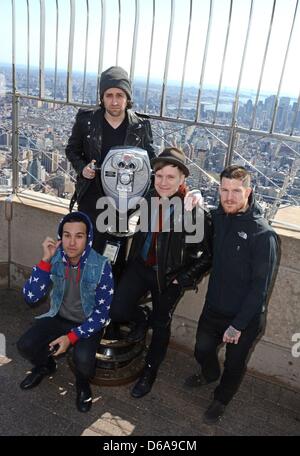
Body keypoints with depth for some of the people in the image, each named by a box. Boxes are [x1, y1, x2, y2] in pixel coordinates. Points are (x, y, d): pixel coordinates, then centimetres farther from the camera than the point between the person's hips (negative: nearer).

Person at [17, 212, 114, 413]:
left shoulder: (101, 266, -24)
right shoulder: (54, 259, -15)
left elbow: (101, 313, -17)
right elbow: (31, 297, -20)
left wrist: (71, 337, -25)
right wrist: (45, 260, -30)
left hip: (89, 322, -3)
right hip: (60, 317, 4)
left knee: (83, 359, -30)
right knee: (25, 345, -17)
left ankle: (83, 382, 9)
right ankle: (45, 366, 19)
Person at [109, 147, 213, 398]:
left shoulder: (195, 212, -22)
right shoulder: (146, 199, -10)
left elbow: (205, 256, -14)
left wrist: (183, 279, -13)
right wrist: (133, 261, 4)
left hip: (169, 276, -3)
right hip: (141, 266, 3)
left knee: (161, 325, 15)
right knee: (117, 311, -7)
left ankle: (150, 372, 40)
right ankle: (141, 320, 30)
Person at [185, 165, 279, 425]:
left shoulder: (263, 234, -23)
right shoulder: (218, 217, -6)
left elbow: (260, 287, -20)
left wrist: (238, 325, -16)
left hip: (245, 317, -5)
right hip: (213, 308, 5)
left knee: (234, 364, 18)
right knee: (202, 350, 24)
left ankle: (221, 399, 48)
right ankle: (210, 374, 58)